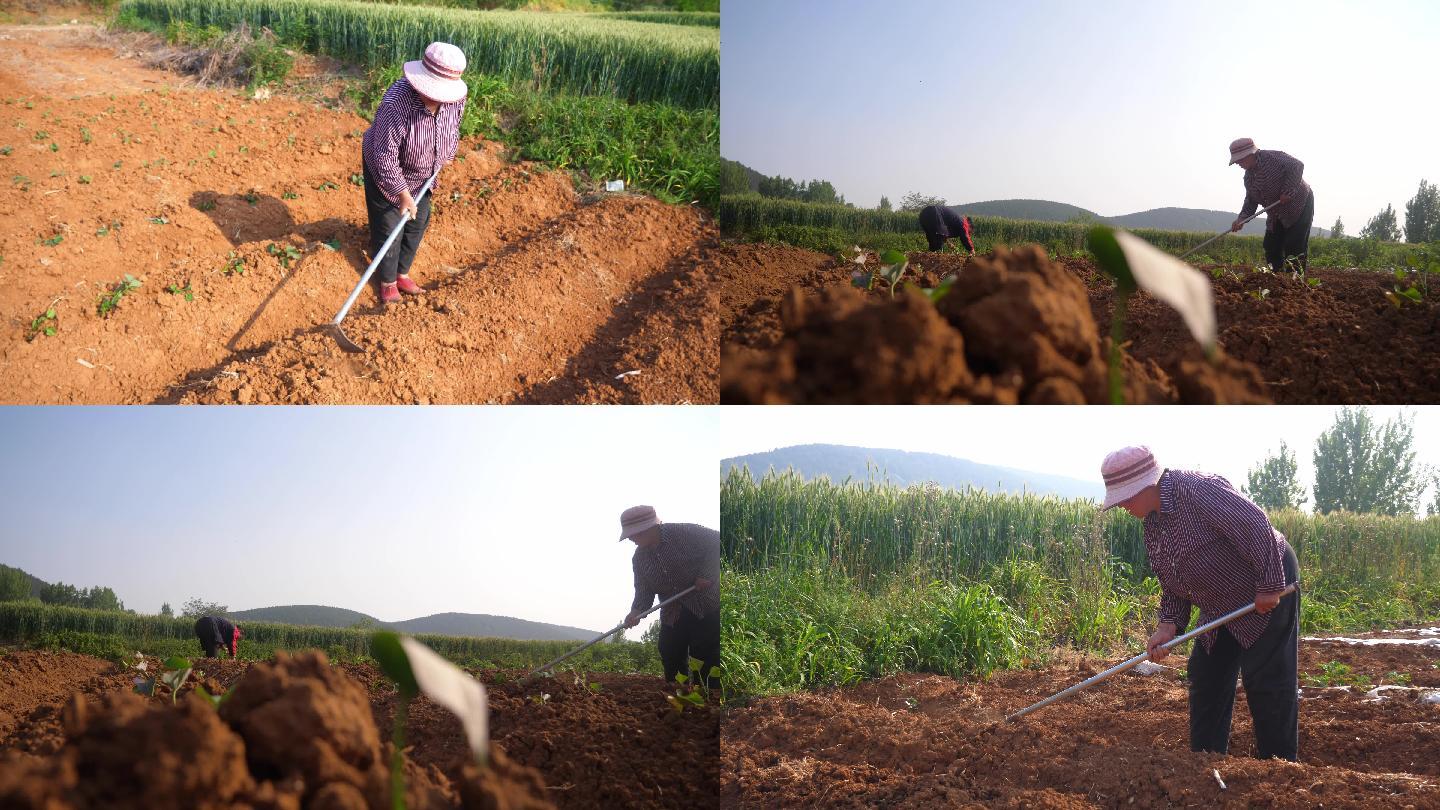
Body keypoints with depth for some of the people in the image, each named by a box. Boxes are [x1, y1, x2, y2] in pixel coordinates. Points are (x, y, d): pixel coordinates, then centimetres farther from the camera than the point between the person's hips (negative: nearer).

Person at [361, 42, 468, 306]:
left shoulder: (455, 96, -23)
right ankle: (387, 281, 29)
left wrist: (444, 160, 13)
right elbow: (385, 159, -33)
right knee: (388, 228, 7)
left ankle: (402, 273, 40)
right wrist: (403, 194, -26)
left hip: (421, 174, 6)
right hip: (386, 172, -6)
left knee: (418, 223, 18)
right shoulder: (396, 104, -41)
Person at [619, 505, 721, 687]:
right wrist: (636, 612, -19)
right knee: (671, 664, 5)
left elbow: (717, 542, -11)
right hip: (672, 616, 6)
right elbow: (644, 590, 1)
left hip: (707, 609, -6)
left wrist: (706, 574, -19)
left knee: (706, 666, -8)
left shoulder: (685, 533, -15)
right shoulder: (639, 559, 4)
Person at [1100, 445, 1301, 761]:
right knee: (1205, 678, 11)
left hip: (1268, 587, -10)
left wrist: (1270, 586, -26)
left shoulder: (1197, 491, -27)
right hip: (1220, 608, 10)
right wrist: (1168, 624, -7)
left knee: (1266, 681, -8)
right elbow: (1172, 579, 8)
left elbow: (1256, 526, -30)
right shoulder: (1152, 521, 3)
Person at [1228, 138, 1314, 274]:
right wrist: (1241, 219, -12)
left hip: (1299, 205, -9)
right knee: (1271, 247, 4)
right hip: (1277, 215, 9)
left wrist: (1288, 192, -27)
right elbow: (1250, 201, 6)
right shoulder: (1248, 176, 6)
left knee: (1295, 247, -12)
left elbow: (1297, 166, -26)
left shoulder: (1272, 157, -20)